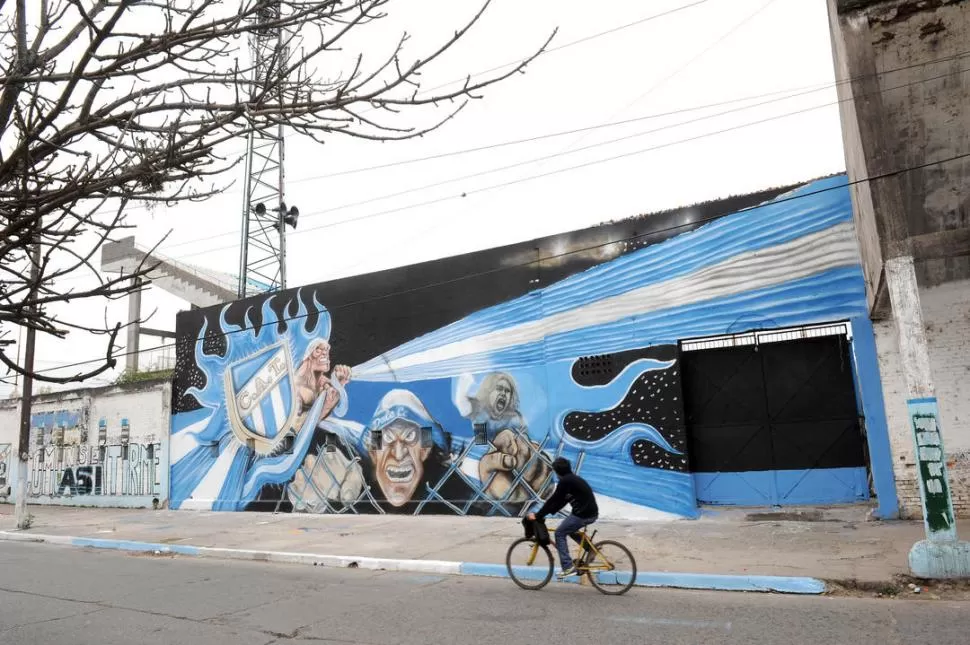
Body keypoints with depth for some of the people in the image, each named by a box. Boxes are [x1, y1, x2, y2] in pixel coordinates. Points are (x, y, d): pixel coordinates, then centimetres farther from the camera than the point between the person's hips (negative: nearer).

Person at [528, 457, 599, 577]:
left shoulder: (565, 481, -12)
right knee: (569, 530, 28)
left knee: (560, 533, 1)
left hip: (583, 514, -9)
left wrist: (538, 516, -6)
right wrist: (547, 513, 19)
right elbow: (560, 500, 21)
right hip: (591, 513, 9)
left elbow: (553, 500, -12)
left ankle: (568, 567, -2)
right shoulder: (572, 479, 17)